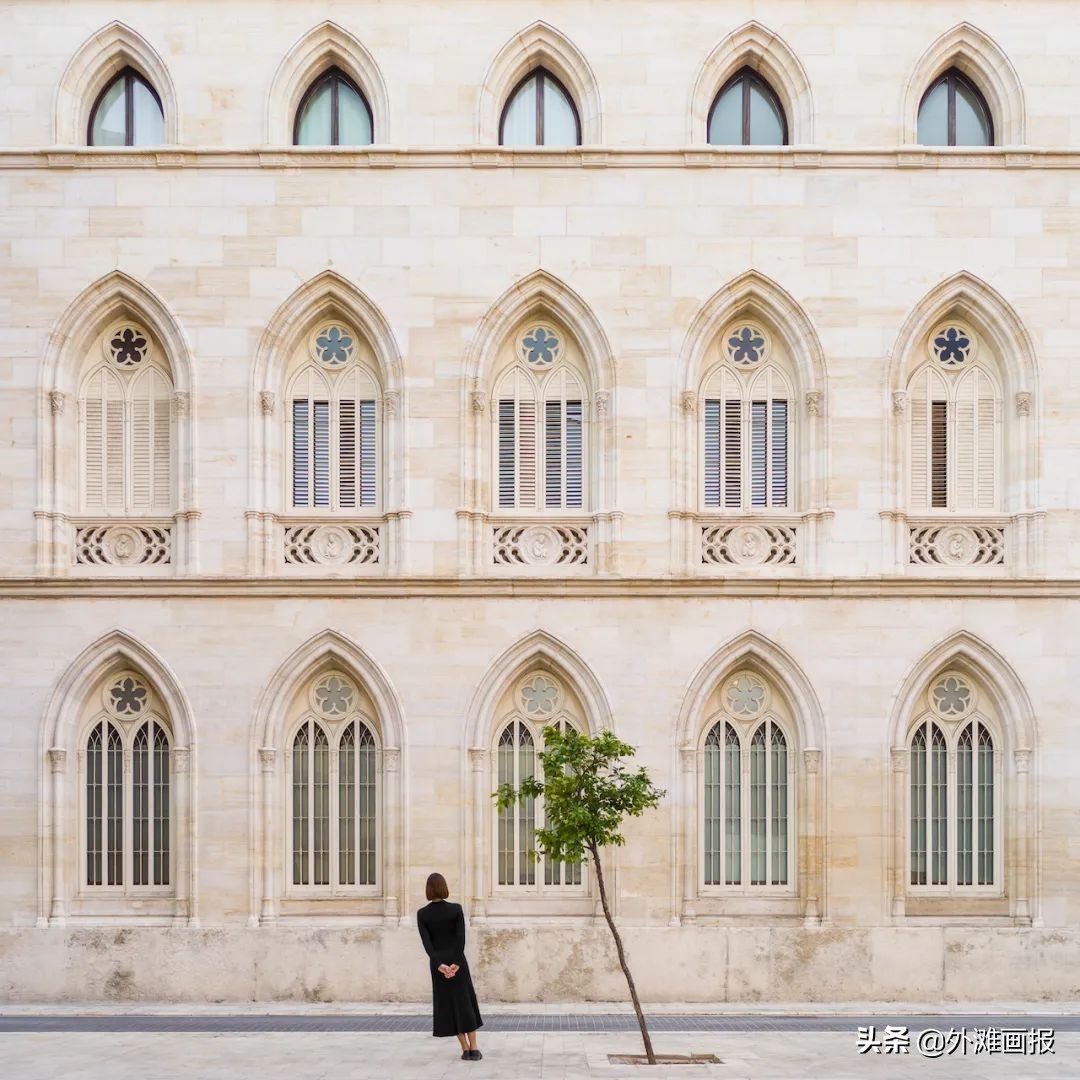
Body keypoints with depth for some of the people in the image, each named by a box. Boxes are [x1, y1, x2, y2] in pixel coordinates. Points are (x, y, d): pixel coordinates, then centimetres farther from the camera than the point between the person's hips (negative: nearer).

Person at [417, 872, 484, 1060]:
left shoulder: (422, 914, -4)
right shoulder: (456, 909, -6)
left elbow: (426, 943, -13)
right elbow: (461, 938, -15)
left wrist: (439, 965, -17)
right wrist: (456, 963, -18)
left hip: (438, 964, 1)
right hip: (457, 961, -1)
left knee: (449, 1005, 9)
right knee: (466, 1002, 9)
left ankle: (465, 1049, 8)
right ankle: (473, 1049, 5)